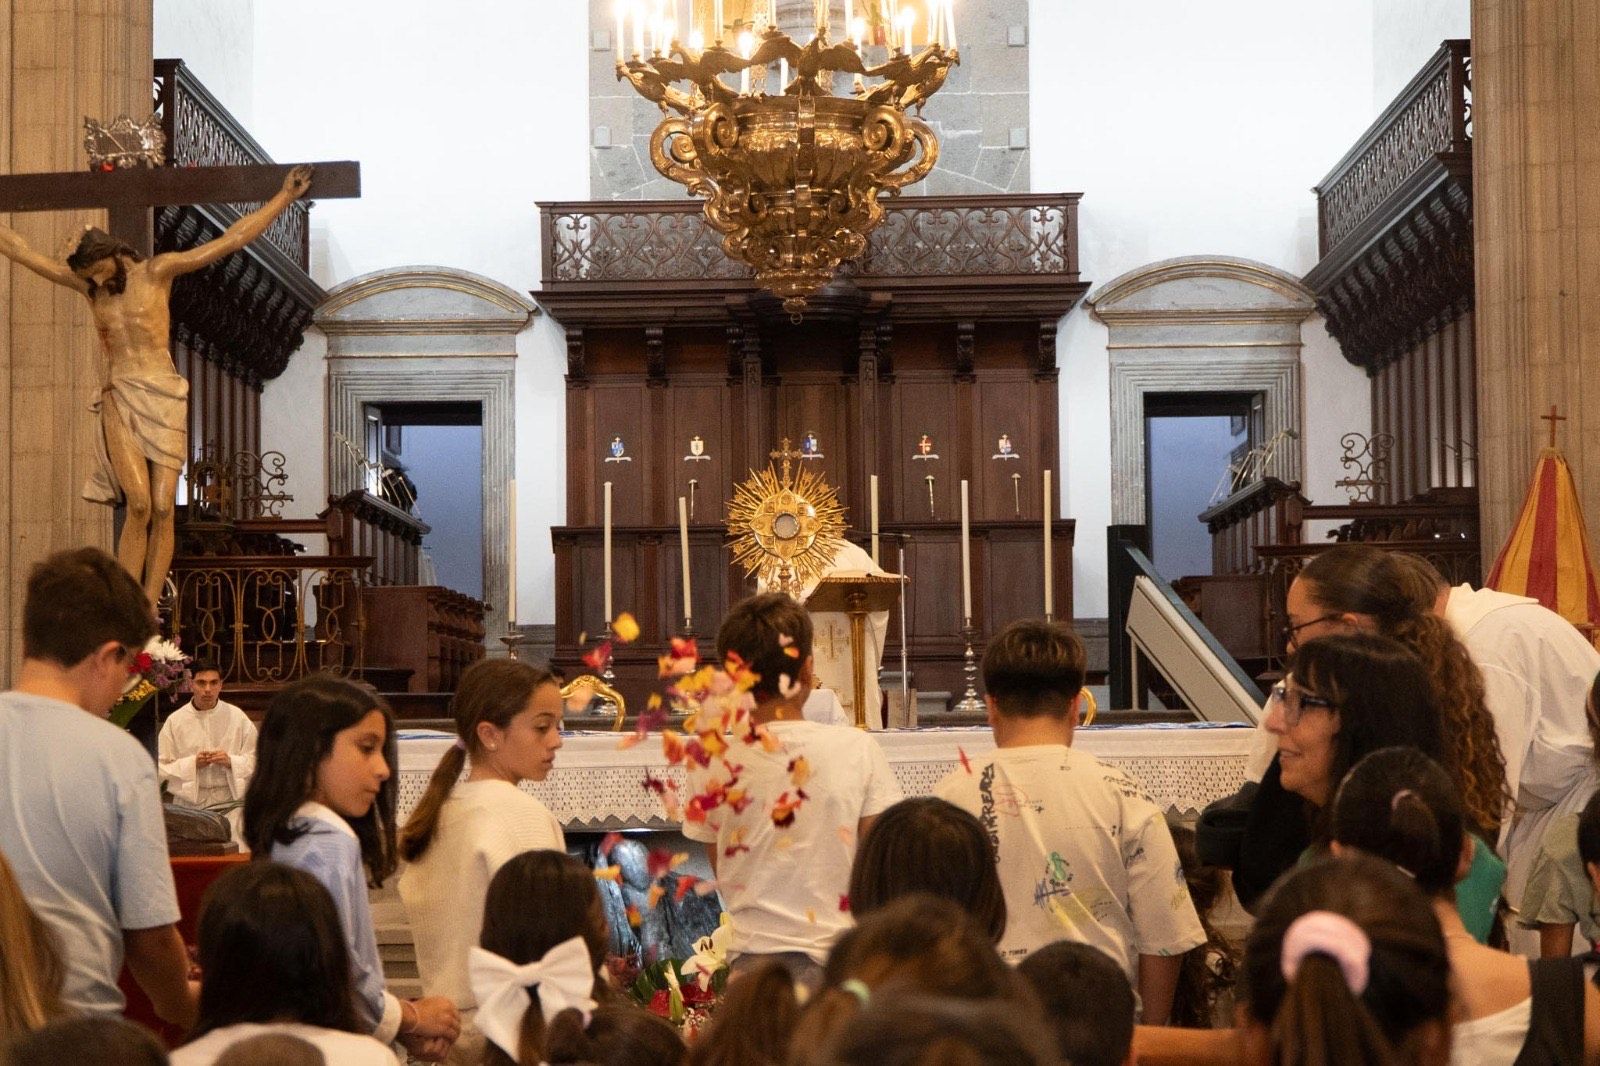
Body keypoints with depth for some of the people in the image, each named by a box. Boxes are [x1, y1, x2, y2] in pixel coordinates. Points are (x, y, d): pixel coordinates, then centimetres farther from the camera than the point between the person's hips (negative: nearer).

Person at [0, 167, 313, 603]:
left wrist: (285, 197, -3)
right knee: (139, 505, -16)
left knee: (162, 509, -7)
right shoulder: (86, 284, 10)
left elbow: (231, 240, 0)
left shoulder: (157, 271, 1)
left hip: (165, 400, -1)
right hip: (120, 400, 1)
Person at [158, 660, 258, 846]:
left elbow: (256, 761, 6)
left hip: (231, 804, 0)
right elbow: (161, 767, 2)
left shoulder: (237, 717, 6)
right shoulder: (175, 721, 5)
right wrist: (192, 763, -12)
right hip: (189, 804, 0)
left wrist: (230, 762, -11)